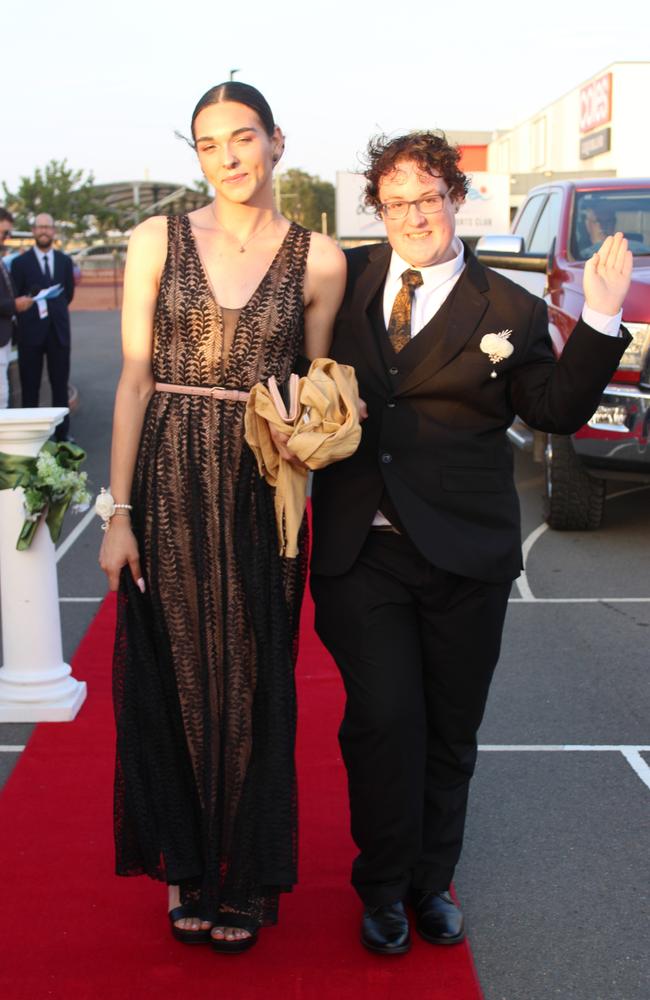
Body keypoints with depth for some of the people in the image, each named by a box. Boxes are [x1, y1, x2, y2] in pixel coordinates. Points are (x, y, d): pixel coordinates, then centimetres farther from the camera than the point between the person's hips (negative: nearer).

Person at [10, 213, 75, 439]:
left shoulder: (64, 261, 10)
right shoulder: (20, 262, 0)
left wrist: (51, 309, 11)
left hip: (59, 331, 3)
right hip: (31, 333, -3)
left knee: (60, 385, 6)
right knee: (30, 387, 2)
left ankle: (62, 433, 13)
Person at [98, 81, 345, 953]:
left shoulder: (318, 259, 2)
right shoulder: (158, 241, 2)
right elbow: (135, 379, -1)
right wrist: (120, 513, -5)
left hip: (260, 489, 0)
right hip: (169, 484, 1)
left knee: (253, 683, 6)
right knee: (172, 676, 8)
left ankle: (247, 879, 25)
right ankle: (186, 866, 27)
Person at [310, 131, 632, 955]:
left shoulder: (507, 309, 3)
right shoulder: (345, 278, 7)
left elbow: (556, 410, 1)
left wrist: (600, 319, -8)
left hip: (465, 553, 0)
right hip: (359, 549, 0)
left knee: (449, 730, 12)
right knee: (384, 720, -3)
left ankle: (431, 881, 33)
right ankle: (384, 887, 19)